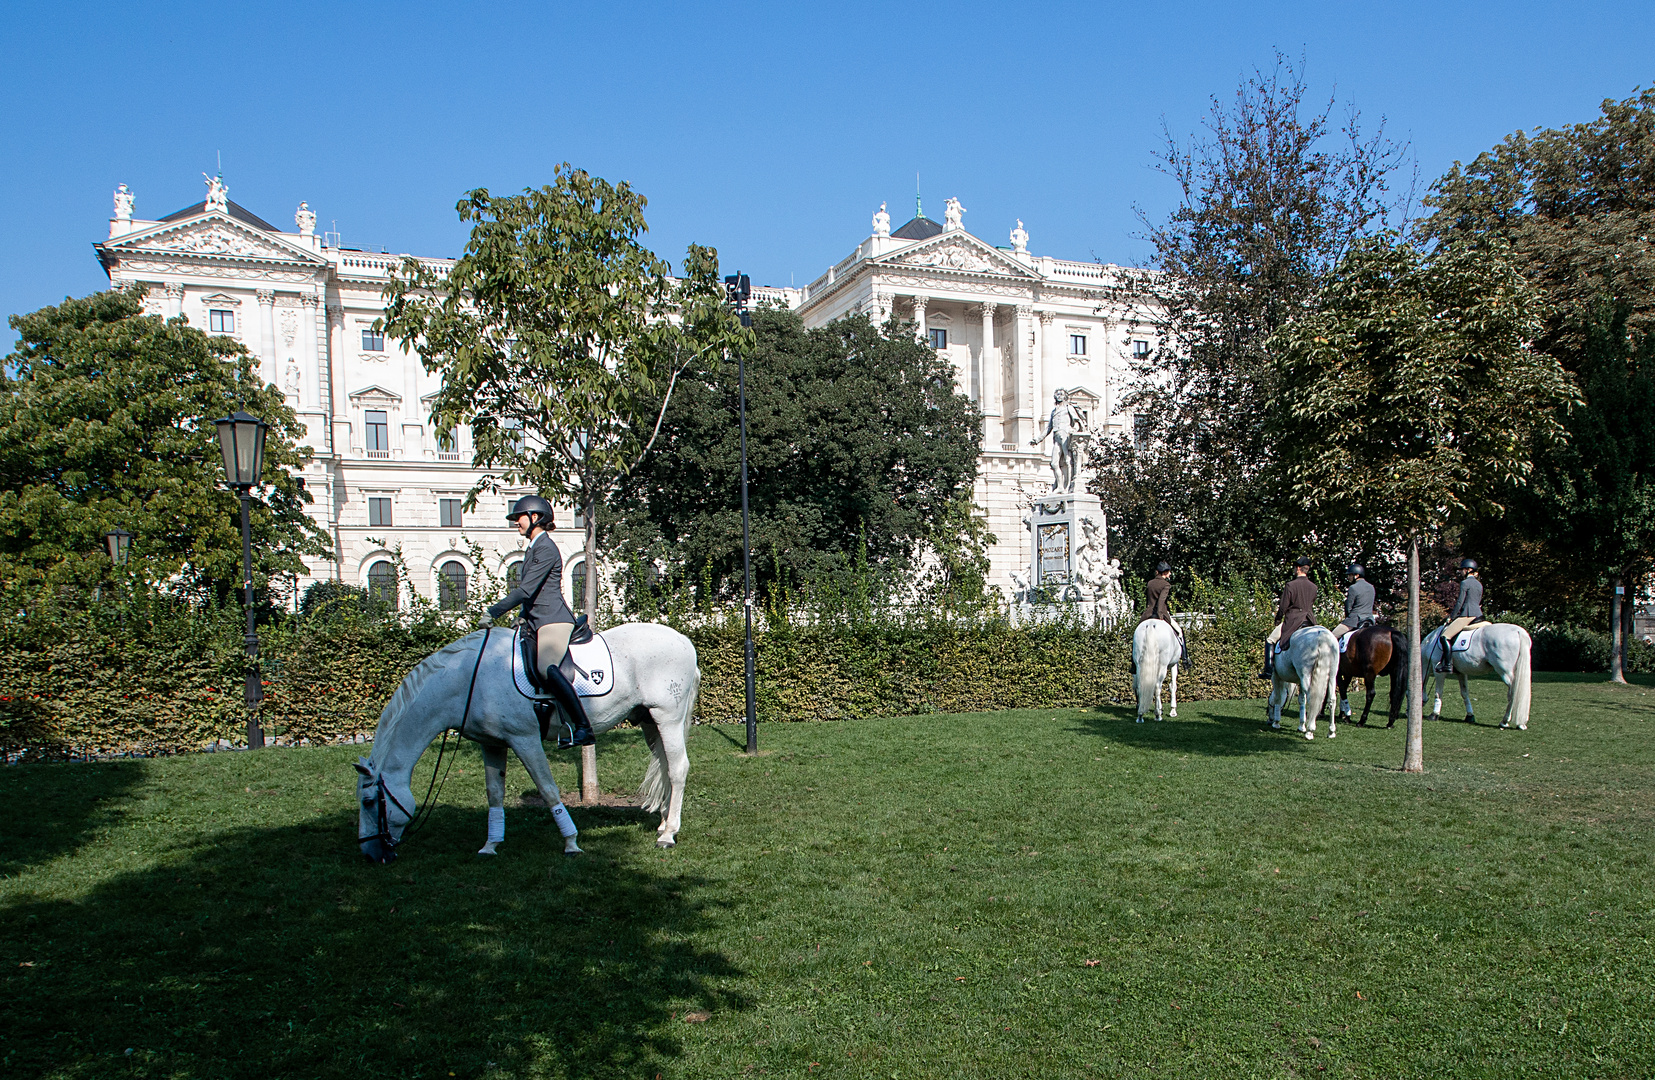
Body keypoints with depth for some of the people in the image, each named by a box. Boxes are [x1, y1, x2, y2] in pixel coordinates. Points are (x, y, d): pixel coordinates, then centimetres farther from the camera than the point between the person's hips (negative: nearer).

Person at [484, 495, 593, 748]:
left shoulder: (546, 549, -11)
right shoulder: (535, 549, 21)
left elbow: (526, 590, -19)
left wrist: (494, 612, -17)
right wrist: (523, 616, 18)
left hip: (554, 620, -12)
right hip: (538, 622, 12)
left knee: (546, 667, -29)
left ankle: (583, 727, -33)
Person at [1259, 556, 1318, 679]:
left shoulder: (1291, 585, -13)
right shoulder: (1313, 587, 5)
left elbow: (1283, 607, -9)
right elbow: (1312, 605, 16)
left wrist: (1278, 620, 6)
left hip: (1292, 621, -5)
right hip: (1310, 622, 5)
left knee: (1270, 640, 6)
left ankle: (1268, 670, -3)